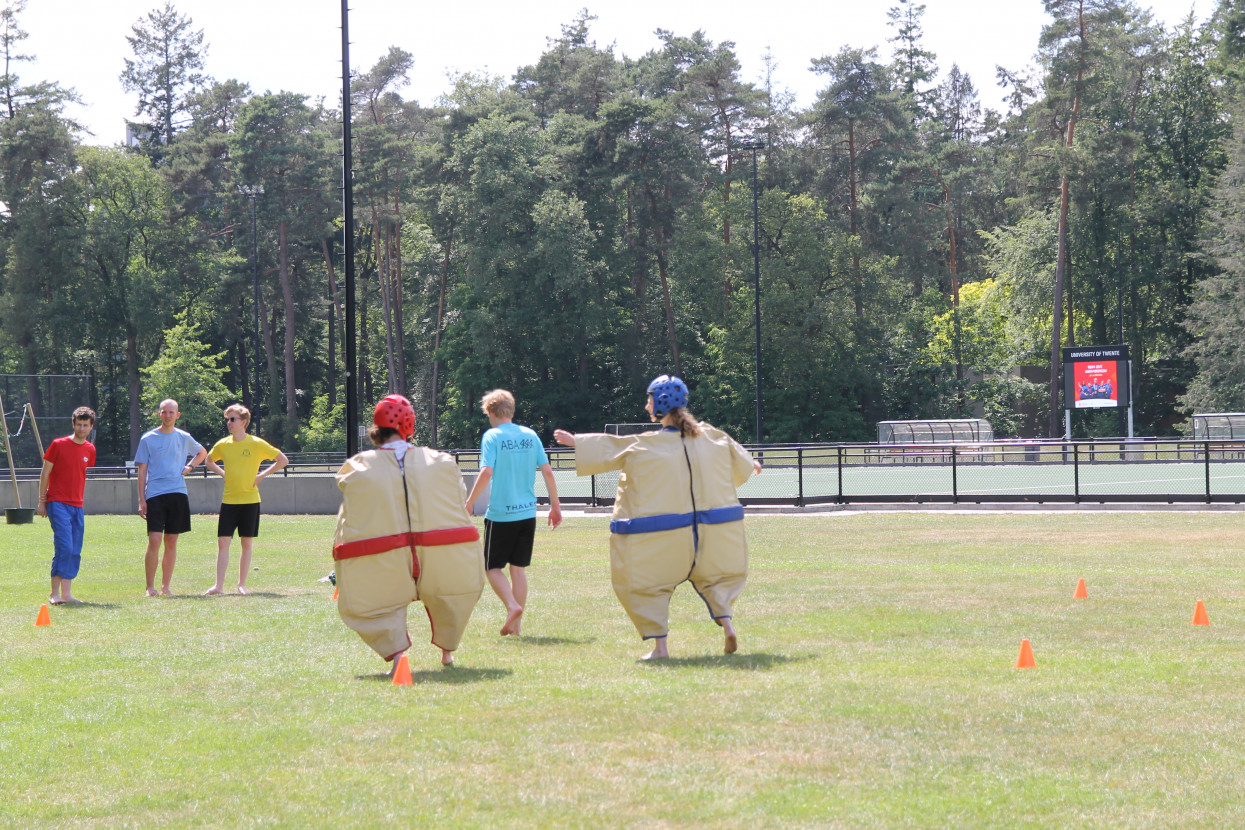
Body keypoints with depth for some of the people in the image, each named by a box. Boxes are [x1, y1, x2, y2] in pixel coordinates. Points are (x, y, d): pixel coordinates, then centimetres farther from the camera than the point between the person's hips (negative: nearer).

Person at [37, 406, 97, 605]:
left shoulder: (90, 450, 10)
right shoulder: (58, 445, -4)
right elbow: (45, 473, 0)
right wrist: (42, 501, -1)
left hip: (77, 506, 6)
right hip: (57, 504, -6)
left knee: (75, 551, 5)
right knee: (64, 547, -16)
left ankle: (66, 593, 11)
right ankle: (55, 593, -12)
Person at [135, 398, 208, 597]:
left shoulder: (184, 438, 10)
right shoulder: (148, 439, 3)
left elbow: (202, 453, 29)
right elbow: (142, 471, 3)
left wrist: (189, 467, 10)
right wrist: (142, 500, -3)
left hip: (178, 494, 3)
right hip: (155, 496, -3)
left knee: (171, 541, 5)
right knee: (154, 540, -12)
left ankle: (165, 586, 12)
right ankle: (150, 587, -5)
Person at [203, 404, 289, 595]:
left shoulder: (257, 444, -5)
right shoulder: (222, 445, 4)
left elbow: (283, 460, 1)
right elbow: (209, 461, 25)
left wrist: (262, 475, -4)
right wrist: (222, 474, 8)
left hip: (250, 500, -2)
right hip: (229, 499, 2)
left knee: (247, 543, 3)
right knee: (223, 542, -4)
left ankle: (242, 584, 11)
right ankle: (218, 585, -2)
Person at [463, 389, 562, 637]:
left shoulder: (492, 436, -7)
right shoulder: (530, 435, 6)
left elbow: (487, 472, -18)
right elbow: (547, 471, 4)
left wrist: (469, 503, -9)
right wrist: (555, 505, 11)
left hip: (500, 513, -5)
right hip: (527, 512, 5)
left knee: (492, 567, 7)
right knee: (518, 568, 12)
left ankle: (512, 605, -15)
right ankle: (516, 625, 12)